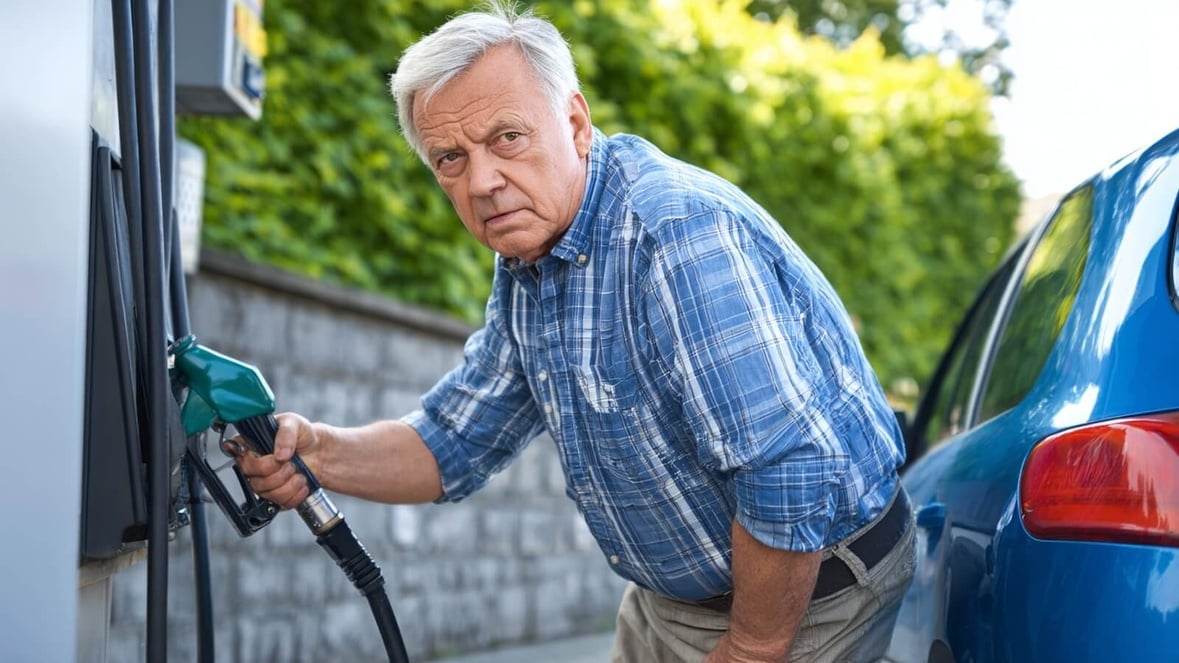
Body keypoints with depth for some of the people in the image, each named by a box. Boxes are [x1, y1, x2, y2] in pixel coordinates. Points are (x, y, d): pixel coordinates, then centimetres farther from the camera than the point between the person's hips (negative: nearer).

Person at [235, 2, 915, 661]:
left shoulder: (682, 236, -30)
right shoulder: (525, 269, 1)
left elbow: (792, 478, -34)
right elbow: (450, 445, 7)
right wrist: (320, 451, -12)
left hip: (802, 597, -8)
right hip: (671, 599, 8)